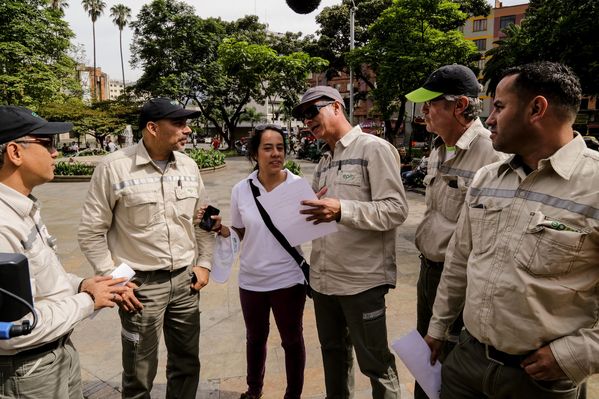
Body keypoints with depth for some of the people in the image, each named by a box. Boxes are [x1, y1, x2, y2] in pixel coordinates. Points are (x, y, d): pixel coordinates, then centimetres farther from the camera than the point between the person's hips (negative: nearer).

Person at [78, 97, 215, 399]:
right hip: (141, 284, -4)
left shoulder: (189, 166, 2)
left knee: (187, 364, 17)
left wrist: (204, 263, 7)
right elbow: (91, 232, -7)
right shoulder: (113, 167, -13)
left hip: (185, 279, 5)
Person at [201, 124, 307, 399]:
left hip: (288, 279, -2)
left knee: (292, 339, 15)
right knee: (255, 338, 23)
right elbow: (240, 232, 7)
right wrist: (219, 227, -11)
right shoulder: (240, 189, -5)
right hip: (251, 279, 3)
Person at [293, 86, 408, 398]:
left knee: (375, 363, 7)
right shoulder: (324, 162, 14)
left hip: (362, 279, -7)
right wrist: (304, 209, -2)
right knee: (333, 352, 23)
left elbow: (396, 210, -17)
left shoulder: (374, 148, -9)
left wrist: (342, 210, -28)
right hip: (323, 278, 8)